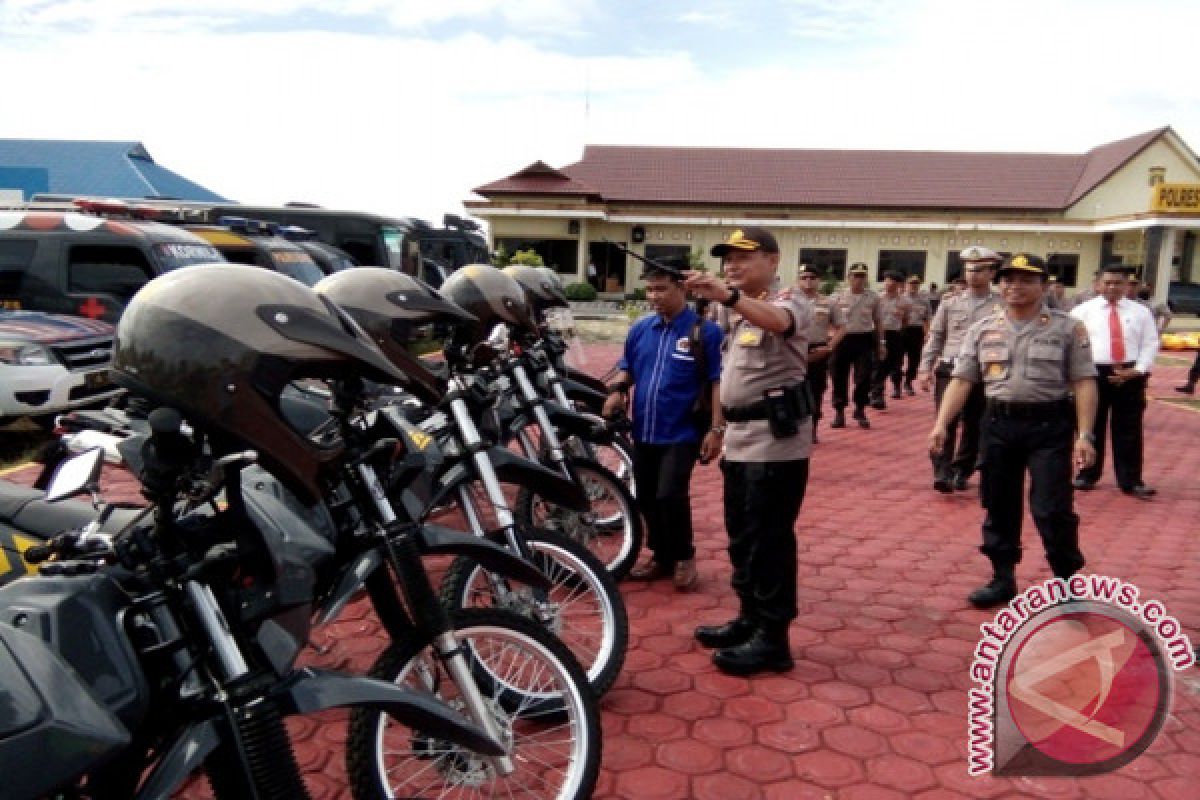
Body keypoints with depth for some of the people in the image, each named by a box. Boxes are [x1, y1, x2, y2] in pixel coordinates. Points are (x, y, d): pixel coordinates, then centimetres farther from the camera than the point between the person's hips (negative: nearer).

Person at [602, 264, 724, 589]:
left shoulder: (705, 330, -8)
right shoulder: (640, 328, 7)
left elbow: (718, 382, -8)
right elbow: (627, 367, 19)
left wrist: (716, 429, -13)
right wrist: (617, 390, -3)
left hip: (682, 433, -5)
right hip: (643, 432, 6)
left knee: (670, 496, -13)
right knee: (647, 498, 11)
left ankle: (684, 556, 10)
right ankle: (661, 555, 29)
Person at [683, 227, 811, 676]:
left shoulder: (790, 301, -9)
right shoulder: (740, 314, 20)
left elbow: (778, 321, -34)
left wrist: (727, 295, -48)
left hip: (776, 441, -9)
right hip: (740, 438, 10)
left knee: (769, 539, -5)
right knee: (741, 537, 16)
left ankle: (772, 639, 4)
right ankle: (749, 619, 30)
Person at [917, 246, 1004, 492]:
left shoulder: (1001, 305, 1)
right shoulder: (950, 303, 9)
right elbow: (935, 337, 10)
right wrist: (925, 369, 2)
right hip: (949, 370, 1)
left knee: (973, 428, 9)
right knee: (946, 423, -9)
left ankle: (962, 472, 23)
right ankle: (943, 472, -7)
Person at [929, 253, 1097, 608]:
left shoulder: (1067, 328, -1)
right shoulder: (983, 330, 6)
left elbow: (1084, 383, -4)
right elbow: (961, 380, 4)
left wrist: (1085, 434, -11)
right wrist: (941, 423, -5)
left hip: (1050, 425, -3)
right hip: (998, 423, 3)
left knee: (1051, 509, -3)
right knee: (999, 506, 11)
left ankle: (1066, 580, 18)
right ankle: (1003, 579, 26)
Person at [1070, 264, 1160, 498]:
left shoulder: (1140, 311, 8)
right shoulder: (1084, 310, 4)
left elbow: (1151, 344, 5)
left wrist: (1138, 370, -9)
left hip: (1131, 376, 1)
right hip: (1094, 374, -1)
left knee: (1129, 429, 5)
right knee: (1092, 427, 8)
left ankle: (1131, 481, 12)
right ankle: (1087, 474, 21)